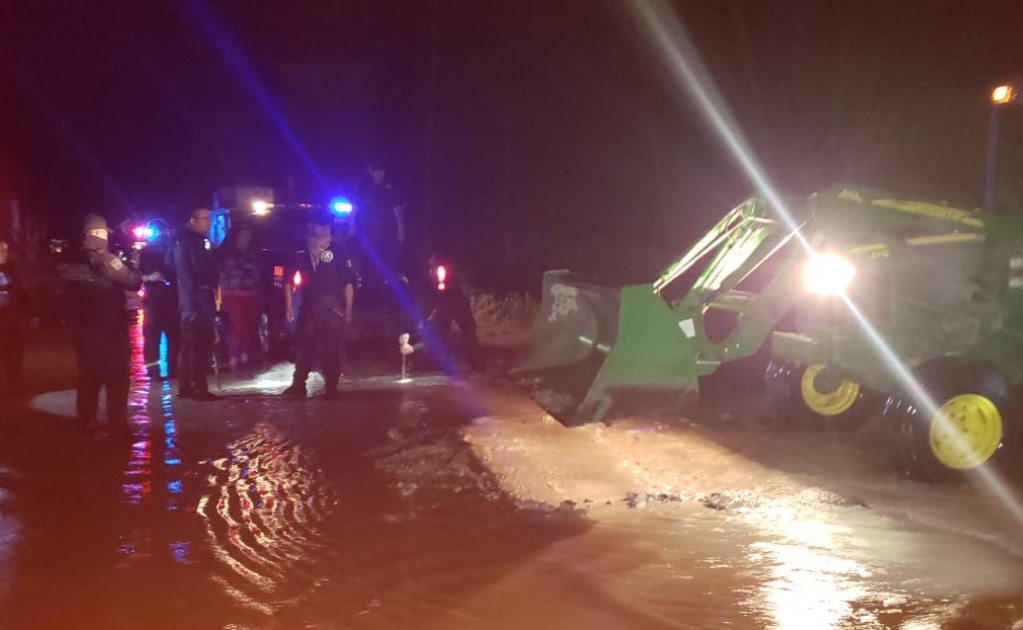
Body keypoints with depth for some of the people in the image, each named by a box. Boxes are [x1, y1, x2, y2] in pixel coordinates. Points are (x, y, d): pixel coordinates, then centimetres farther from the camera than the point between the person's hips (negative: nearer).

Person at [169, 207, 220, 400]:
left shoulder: (180, 240, 15)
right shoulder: (196, 241, -14)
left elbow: (173, 267, 21)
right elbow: (203, 268, -21)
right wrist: (213, 284, -4)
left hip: (187, 296, 10)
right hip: (199, 297, -10)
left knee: (189, 344, 13)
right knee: (201, 345, -9)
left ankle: (185, 387, 16)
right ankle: (199, 388, -10)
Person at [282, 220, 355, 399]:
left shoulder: (338, 258, -10)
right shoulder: (300, 258, 1)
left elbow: (348, 284, -8)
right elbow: (289, 281, 11)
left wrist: (348, 310, -10)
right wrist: (289, 307, 5)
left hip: (333, 310, -4)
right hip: (309, 310, 4)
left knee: (333, 350, 2)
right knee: (303, 347, 11)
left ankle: (331, 387, 13)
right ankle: (298, 385, 21)